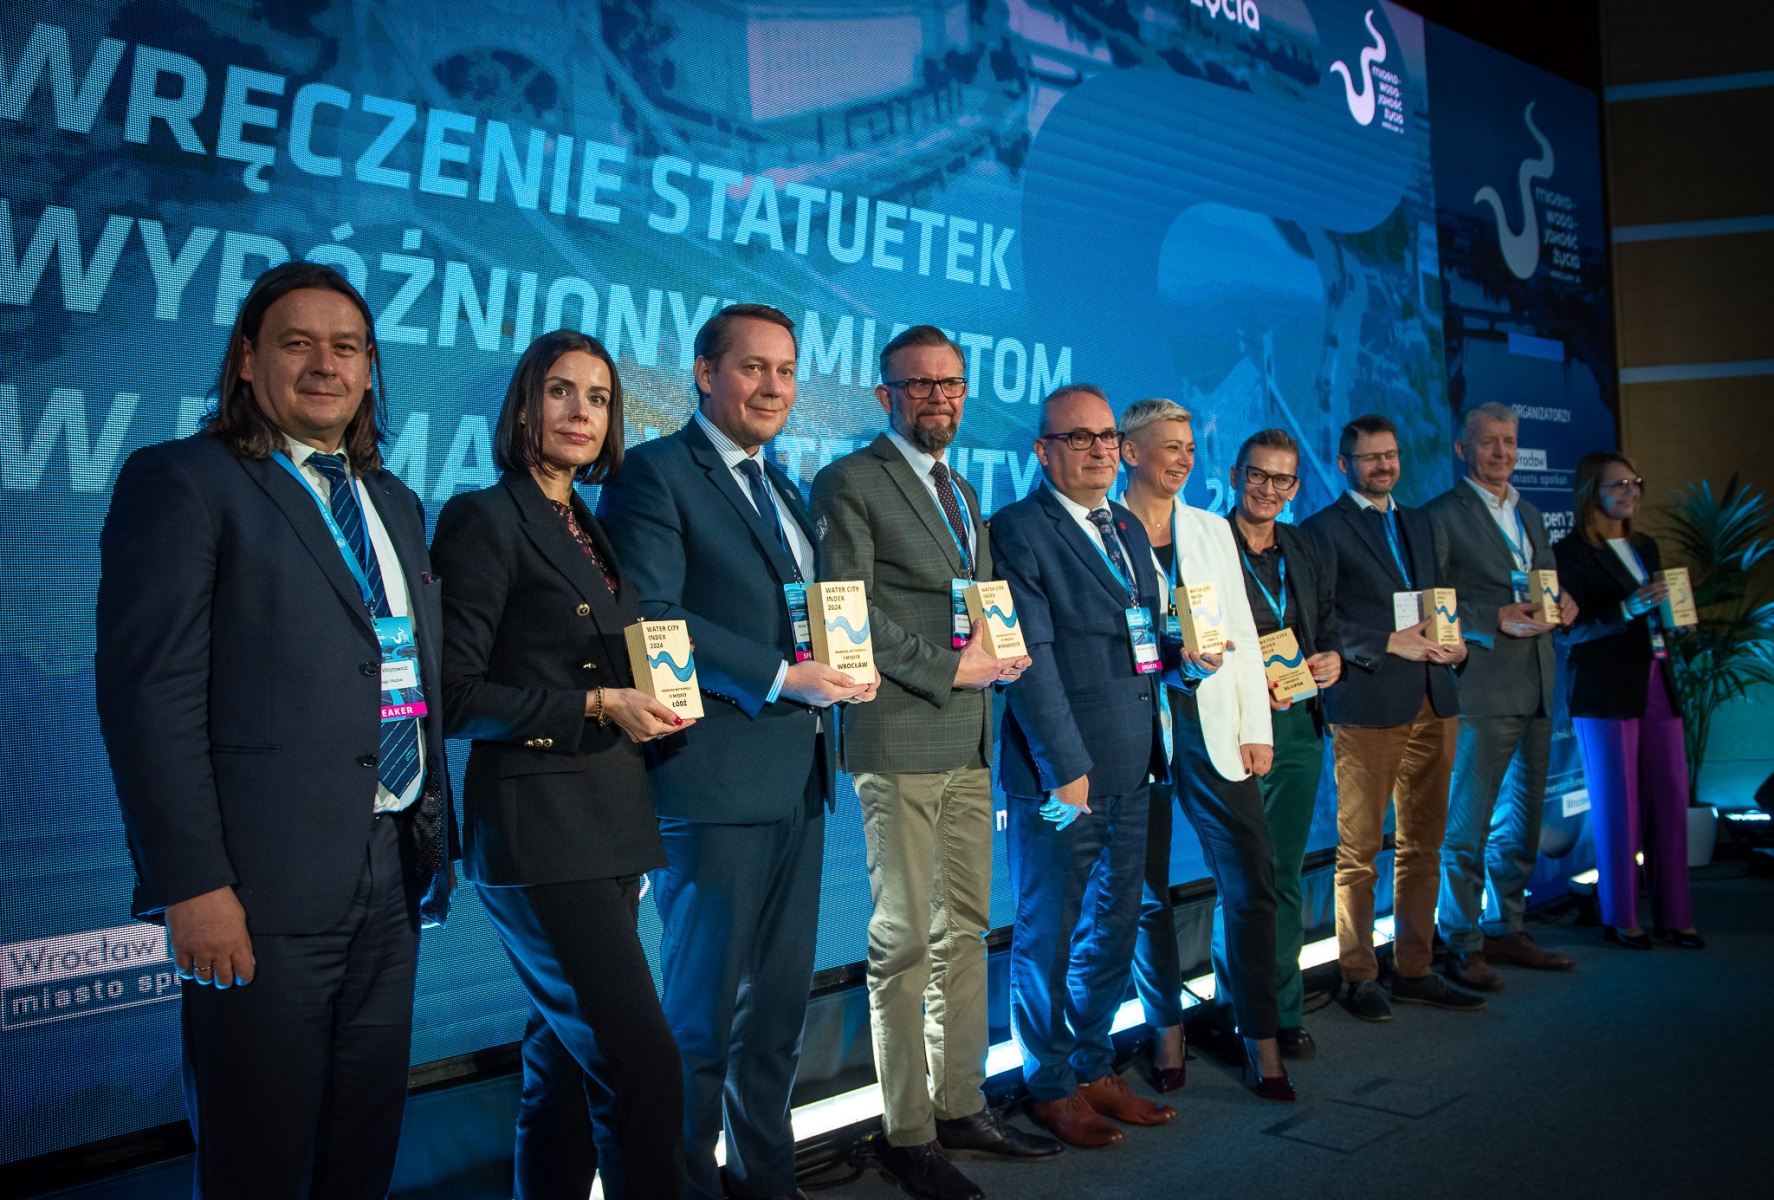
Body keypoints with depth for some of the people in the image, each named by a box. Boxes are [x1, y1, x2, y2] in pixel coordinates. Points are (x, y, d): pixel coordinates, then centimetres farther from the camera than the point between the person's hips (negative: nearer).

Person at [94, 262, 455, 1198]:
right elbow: (150, 693, -12)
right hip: (263, 887, -6)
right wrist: (193, 886, -17)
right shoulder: (181, 482, -5)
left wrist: (435, 838, 13)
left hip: (391, 875, 6)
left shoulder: (394, 503, 17)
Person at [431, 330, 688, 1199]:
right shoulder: (486, 518, -7)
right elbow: (453, 694, -13)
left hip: (610, 825, 8)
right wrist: (597, 704, -16)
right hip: (538, 828, -8)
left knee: (568, 1057, 15)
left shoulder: (590, 530, 17)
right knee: (642, 1064, -10)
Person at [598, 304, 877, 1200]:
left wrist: (847, 665, -1)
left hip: (798, 777, 8)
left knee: (780, 998, 17)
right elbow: (652, 616, -17)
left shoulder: (782, 490, 19)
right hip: (715, 778, -8)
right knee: (705, 1008, 3)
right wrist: (781, 678, -20)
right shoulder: (655, 474, -6)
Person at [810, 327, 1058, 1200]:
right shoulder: (850, 484, -5)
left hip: (970, 740, 8)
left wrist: (1000, 653, 4)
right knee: (906, 941, -1)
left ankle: (961, 1109, 24)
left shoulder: (963, 494, 21)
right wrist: (947, 669, -15)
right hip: (901, 740, -8)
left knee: (964, 932, 13)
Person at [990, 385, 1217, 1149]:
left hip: (1130, 768, 8)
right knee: (1048, 933, 5)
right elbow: (1030, 657, -16)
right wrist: (1065, 766, -18)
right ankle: (1049, 1085, 21)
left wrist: (1186, 657, -1)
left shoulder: (1129, 529, 15)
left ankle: (1094, 1067, 33)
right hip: (1060, 771, -8)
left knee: (1113, 927, 17)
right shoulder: (1018, 529, -10)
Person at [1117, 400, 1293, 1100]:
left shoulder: (1211, 530, 16)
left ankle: (1261, 1037, 10)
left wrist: (1256, 728, 6)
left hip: (1212, 723, 4)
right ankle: (1167, 1030, 22)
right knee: (1147, 890, 6)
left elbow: (1241, 633, 13)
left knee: (1251, 881, -2)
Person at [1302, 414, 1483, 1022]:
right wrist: (1387, 642, -16)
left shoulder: (1418, 524, 20)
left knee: (1422, 844, 11)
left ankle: (1414, 970, 21)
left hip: (1433, 703, 7)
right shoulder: (1324, 528, -1)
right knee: (1359, 849, 0)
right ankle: (1358, 977, 11)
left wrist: (1454, 642, 2)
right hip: (1369, 704, -6)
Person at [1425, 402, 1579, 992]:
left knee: (1522, 817, 14)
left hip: (1537, 687, 8)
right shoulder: (1441, 515, -5)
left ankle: (1506, 928, 26)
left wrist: (1561, 607, 1)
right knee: (1469, 821, -3)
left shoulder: (1530, 515, 18)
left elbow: (1548, 584, 22)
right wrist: (1496, 619, -20)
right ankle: (1462, 943, 6)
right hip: (1482, 686, -7)